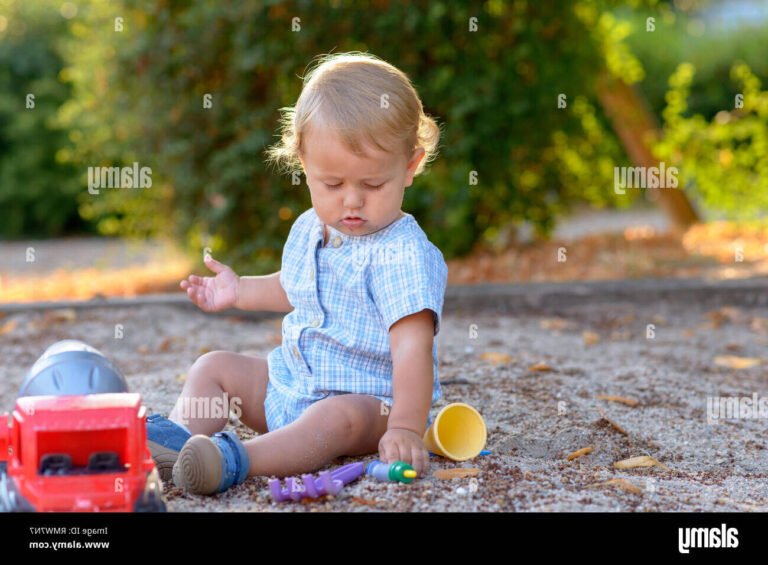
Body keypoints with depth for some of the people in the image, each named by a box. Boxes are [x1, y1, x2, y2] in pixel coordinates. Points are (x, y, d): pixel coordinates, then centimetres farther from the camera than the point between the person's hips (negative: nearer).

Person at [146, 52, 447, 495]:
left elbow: (412, 347, -29)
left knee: (340, 417, -39)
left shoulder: (403, 255, -20)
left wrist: (405, 429, -38)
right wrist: (240, 291, 23)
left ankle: (234, 460, -60)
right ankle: (181, 437, -20)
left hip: (370, 399, -9)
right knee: (215, 366, 6)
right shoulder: (308, 230, 7)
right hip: (288, 384, 9)